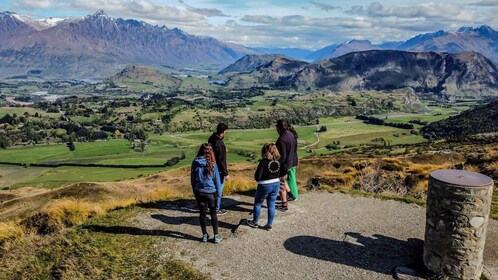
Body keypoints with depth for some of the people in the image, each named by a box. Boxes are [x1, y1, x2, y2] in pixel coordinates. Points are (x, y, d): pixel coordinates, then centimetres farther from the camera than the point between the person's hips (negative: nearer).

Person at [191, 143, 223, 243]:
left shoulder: (195, 162, -5)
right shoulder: (212, 163, -12)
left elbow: (192, 179, 4)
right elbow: (217, 179, -6)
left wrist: (194, 191, 14)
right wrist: (219, 192, 5)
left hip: (199, 192, 2)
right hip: (211, 191, -2)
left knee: (202, 213, 13)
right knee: (213, 213, 10)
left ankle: (205, 235, 22)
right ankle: (216, 236, 16)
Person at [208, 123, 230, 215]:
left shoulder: (211, 138, -2)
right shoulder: (219, 143, -28)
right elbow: (222, 160, -25)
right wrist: (226, 173, -19)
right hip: (219, 170, -9)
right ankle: (217, 209, 17)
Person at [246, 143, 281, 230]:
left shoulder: (264, 161, -19)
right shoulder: (278, 161, -2)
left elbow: (257, 176, -18)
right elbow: (280, 174, 6)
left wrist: (258, 179, 3)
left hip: (265, 186, -5)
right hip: (276, 184, 5)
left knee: (257, 203, 16)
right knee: (271, 205, 14)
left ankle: (255, 222, 28)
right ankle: (269, 225, 21)